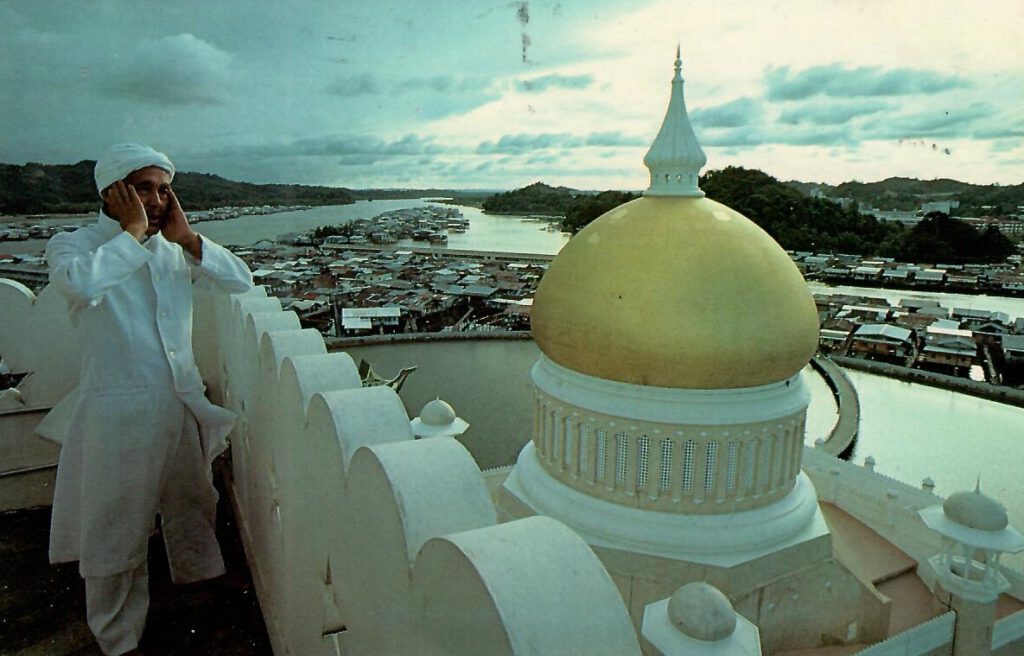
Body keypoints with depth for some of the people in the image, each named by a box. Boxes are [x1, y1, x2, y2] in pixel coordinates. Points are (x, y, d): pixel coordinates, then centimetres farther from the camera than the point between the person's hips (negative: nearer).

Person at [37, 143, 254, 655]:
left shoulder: (174, 248, 5)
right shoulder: (72, 245, -8)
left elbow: (240, 281, -1)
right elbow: (83, 282, -32)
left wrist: (186, 237, -9)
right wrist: (133, 232, -21)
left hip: (183, 402, 5)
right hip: (117, 411, -4)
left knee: (191, 503, 24)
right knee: (117, 527, 9)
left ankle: (199, 578, 51)